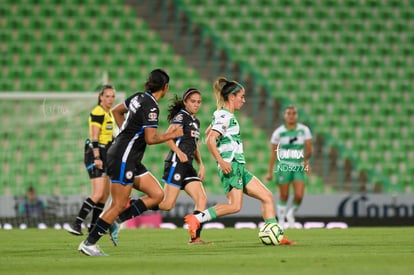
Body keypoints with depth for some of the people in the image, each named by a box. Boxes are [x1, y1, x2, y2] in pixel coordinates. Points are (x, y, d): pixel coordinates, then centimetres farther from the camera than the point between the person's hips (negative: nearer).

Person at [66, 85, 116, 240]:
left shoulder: (109, 113, 16)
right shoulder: (98, 112, -14)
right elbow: (94, 137, -20)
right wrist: (97, 157, -26)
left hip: (103, 155, 10)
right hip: (95, 153, -10)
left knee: (105, 193, 10)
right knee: (98, 193, -17)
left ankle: (94, 227, 16)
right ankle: (76, 224, -16)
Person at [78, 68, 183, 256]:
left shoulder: (138, 97, 9)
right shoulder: (151, 107, -18)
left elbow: (116, 110, 23)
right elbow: (151, 139, -20)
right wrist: (173, 135, -7)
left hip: (131, 160, 10)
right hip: (123, 158, -10)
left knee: (157, 195, 5)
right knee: (119, 205, -6)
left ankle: (116, 222, 6)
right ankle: (88, 243, 1)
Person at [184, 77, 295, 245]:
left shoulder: (227, 116, 19)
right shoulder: (224, 116, -10)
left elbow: (208, 132, 33)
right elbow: (210, 140, -20)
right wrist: (221, 161, -25)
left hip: (239, 167, 10)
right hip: (230, 166, -10)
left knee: (267, 197, 5)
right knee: (235, 206, -21)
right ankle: (196, 219, -19)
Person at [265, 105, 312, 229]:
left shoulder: (304, 130, 3)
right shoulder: (279, 132, 1)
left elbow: (309, 149, 0)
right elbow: (273, 152, 5)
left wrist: (306, 160, -22)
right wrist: (270, 171, 2)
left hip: (299, 167, 1)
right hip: (283, 166, -1)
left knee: (299, 196, -10)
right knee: (284, 196, 0)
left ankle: (291, 214, 20)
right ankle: (281, 222, 15)